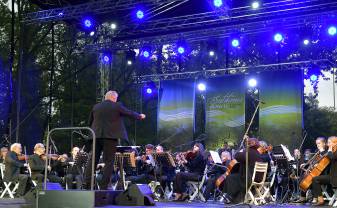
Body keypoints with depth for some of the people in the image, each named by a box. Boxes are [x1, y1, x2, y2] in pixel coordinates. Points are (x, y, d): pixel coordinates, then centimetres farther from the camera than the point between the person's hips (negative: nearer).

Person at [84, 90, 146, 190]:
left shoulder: (96, 107, 11)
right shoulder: (117, 106, 0)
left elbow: (90, 122, 17)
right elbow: (130, 113, 11)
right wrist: (140, 116, 30)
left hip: (96, 136, 4)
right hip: (111, 137, -4)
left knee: (93, 161, 7)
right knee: (109, 162, 0)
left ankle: (87, 185, 1)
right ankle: (104, 187, -4)